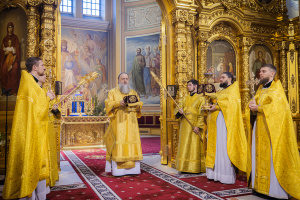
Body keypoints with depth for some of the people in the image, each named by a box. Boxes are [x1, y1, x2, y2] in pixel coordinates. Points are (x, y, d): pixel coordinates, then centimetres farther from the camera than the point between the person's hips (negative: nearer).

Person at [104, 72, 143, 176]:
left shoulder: (133, 92, 17)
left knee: (132, 141, -2)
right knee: (118, 142, -9)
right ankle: (118, 169, -6)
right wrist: (119, 103, -20)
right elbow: (108, 104, -4)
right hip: (118, 122, -3)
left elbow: (139, 104, 12)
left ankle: (131, 167, 4)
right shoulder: (113, 92, 8)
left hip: (131, 122, 3)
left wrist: (135, 104, -11)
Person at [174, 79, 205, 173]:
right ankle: (184, 166, 15)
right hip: (184, 125, 6)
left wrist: (198, 126, -19)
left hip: (194, 126, -6)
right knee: (184, 146, 7)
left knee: (194, 146, -4)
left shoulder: (200, 99, -2)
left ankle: (194, 167, 3)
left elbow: (202, 114, -10)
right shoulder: (185, 98, 16)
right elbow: (176, 109, 12)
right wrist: (179, 111, -12)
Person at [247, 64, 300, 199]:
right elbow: (255, 104, 15)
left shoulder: (276, 88, -4)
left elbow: (276, 107, -17)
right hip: (259, 127, 7)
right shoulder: (260, 89, 18)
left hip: (271, 128, -7)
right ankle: (260, 186, 13)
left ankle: (275, 189, 1)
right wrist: (252, 106, -7)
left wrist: (257, 108, -13)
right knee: (259, 156, 6)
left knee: (272, 157, -6)